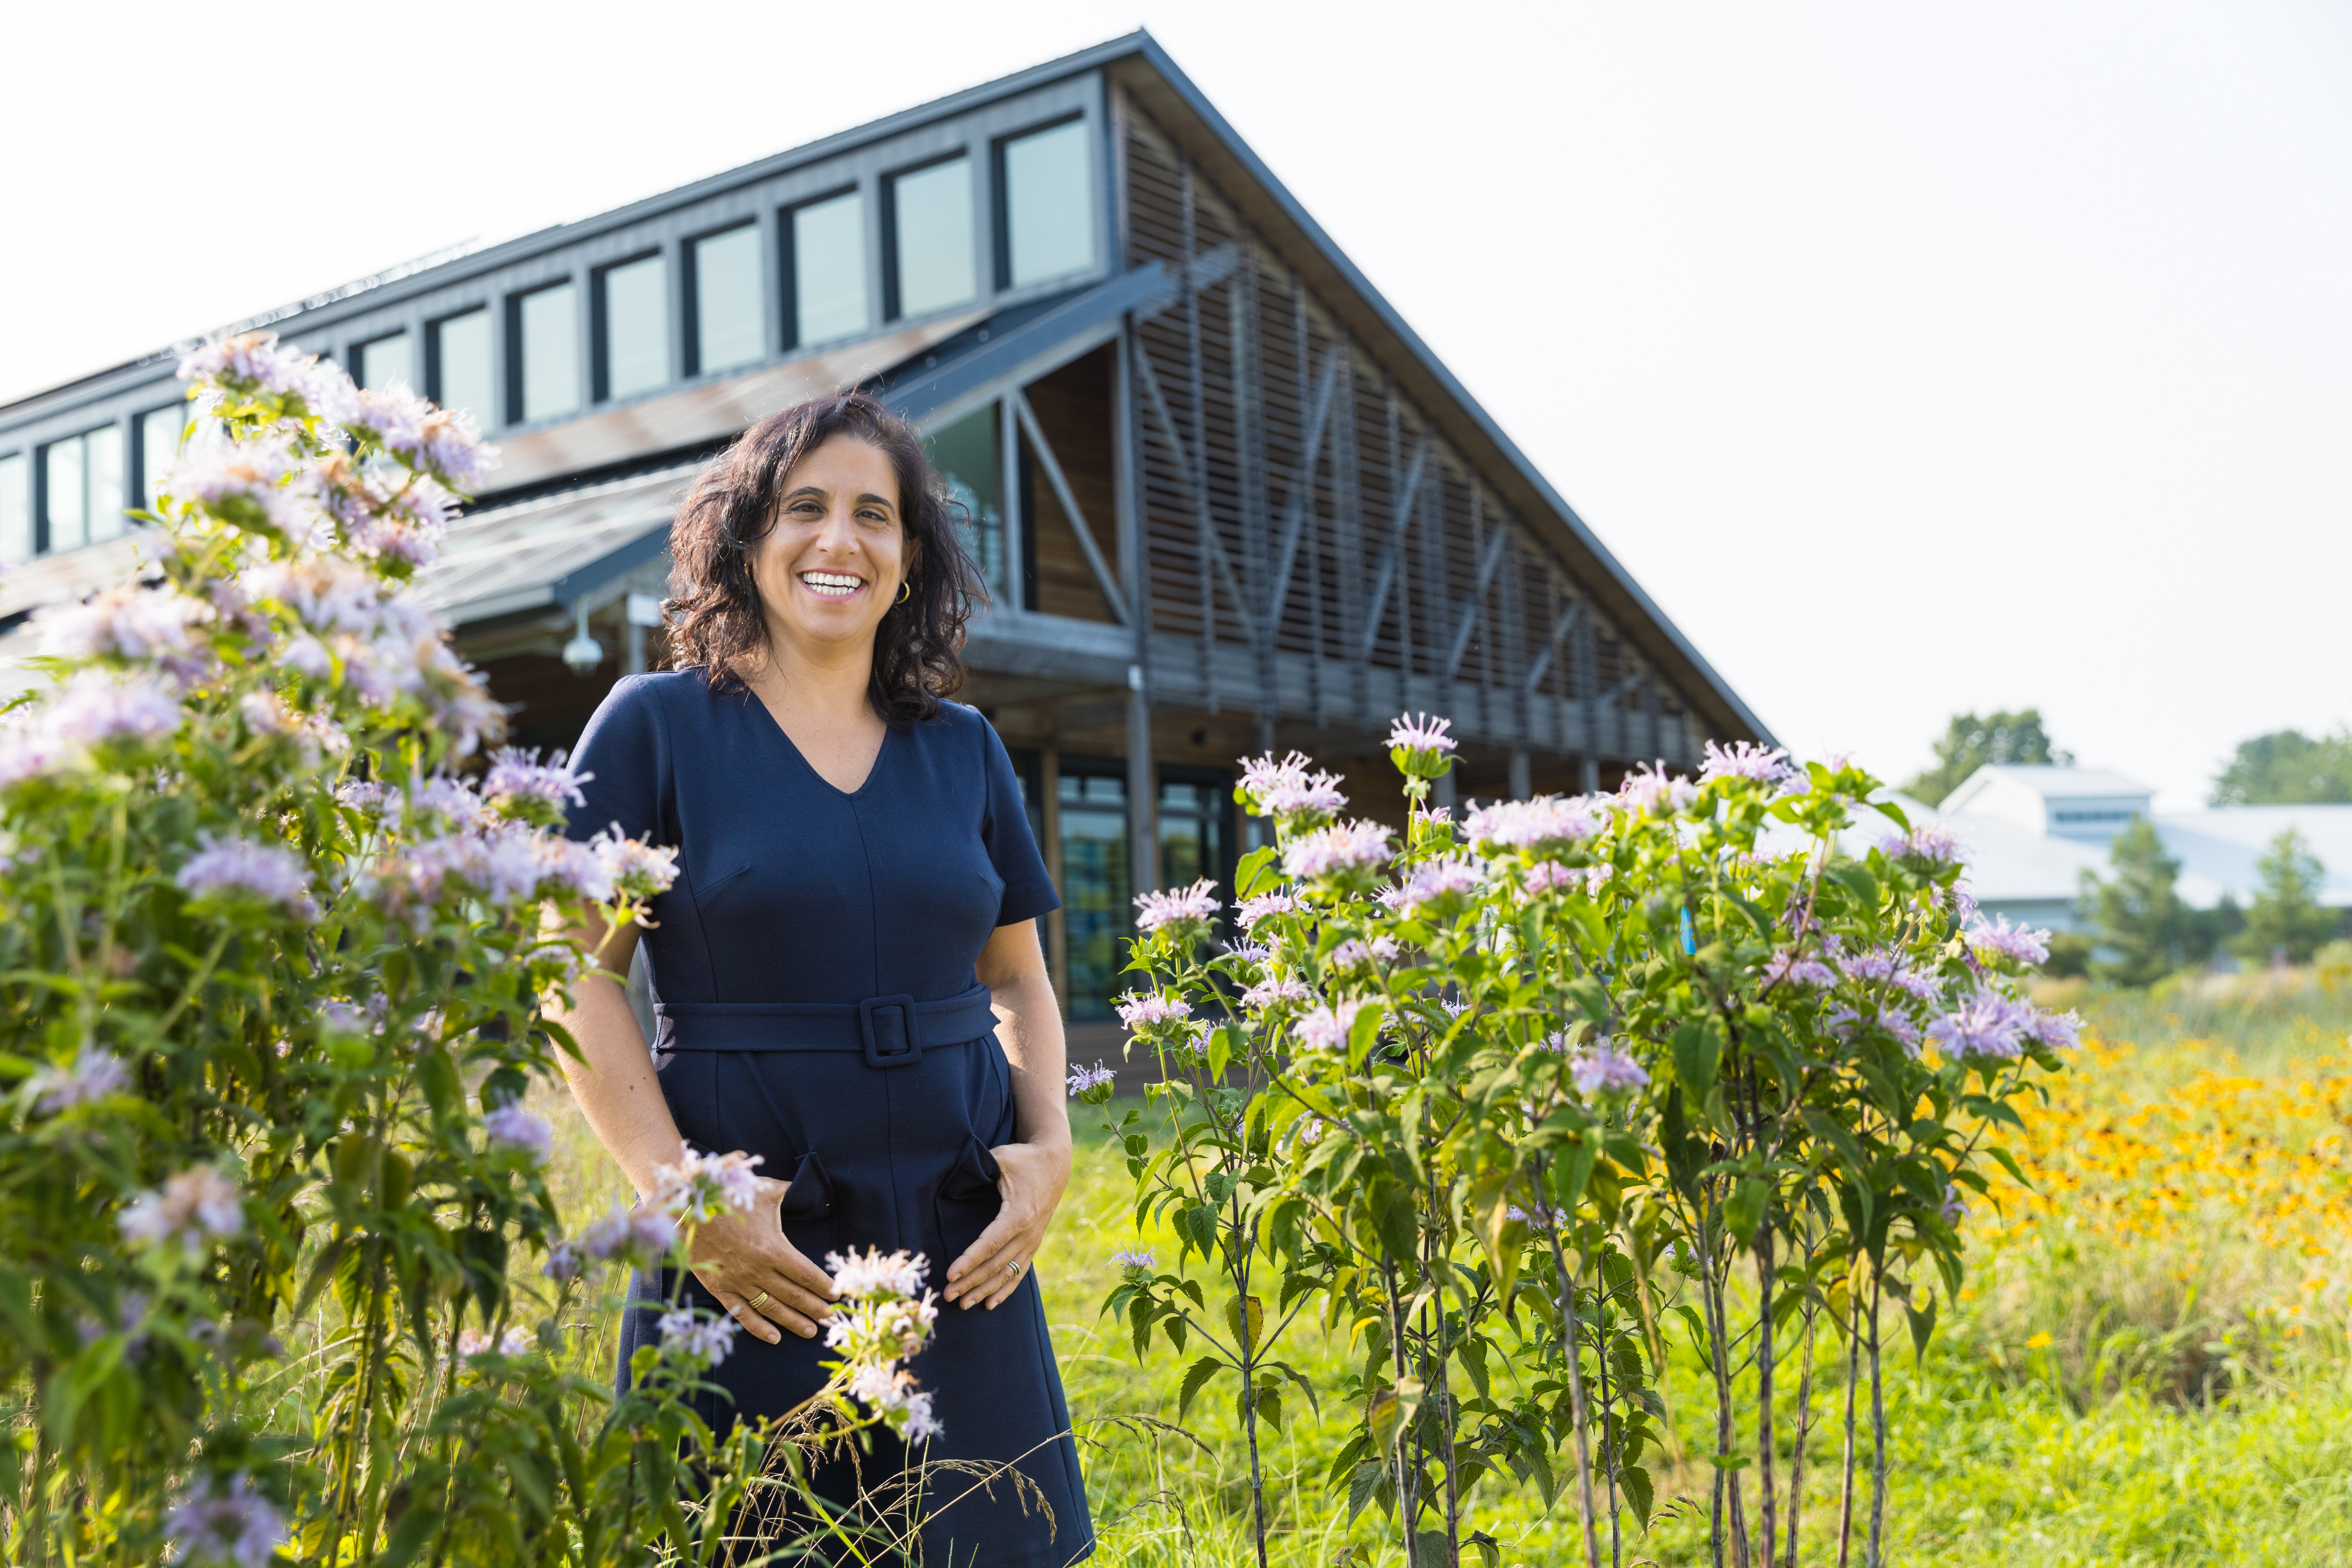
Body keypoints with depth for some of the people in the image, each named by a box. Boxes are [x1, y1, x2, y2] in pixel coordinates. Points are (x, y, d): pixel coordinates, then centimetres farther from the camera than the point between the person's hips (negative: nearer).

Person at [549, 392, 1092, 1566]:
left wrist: (1051, 1146, 0)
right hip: (752, 1255, -3)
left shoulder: (963, 750, 11)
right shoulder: (659, 724, -1)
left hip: (964, 1250, 4)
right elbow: (571, 978, -5)